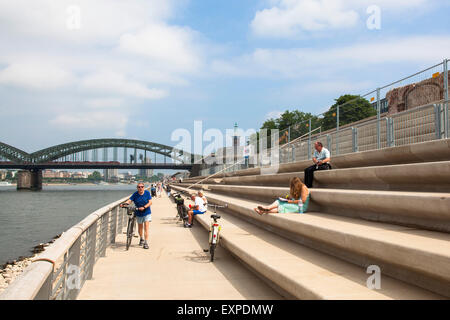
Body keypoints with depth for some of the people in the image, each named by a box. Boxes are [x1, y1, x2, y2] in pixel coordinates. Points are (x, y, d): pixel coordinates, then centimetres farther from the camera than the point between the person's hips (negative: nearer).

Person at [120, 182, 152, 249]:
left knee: (146, 227, -12)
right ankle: (141, 239, 41)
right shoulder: (135, 194, -7)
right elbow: (129, 200, -16)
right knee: (140, 227, 16)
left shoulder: (147, 193, -9)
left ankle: (146, 243, -11)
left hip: (146, 213, -2)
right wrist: (124, 203, -36)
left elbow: (150, 202, -13)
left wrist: (144, 207, -28)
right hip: (138, 213, 2)